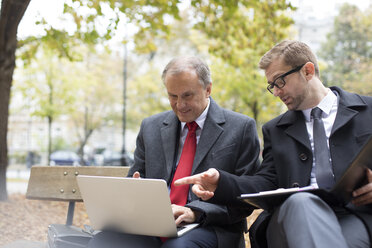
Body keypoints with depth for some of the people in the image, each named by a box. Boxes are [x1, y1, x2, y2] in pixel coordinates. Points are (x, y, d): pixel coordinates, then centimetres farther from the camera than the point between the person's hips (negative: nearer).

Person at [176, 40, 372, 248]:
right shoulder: (275, 129, 26)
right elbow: (266, 184, 14)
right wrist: (220, 183, -5)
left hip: (354, 217, -3)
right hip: (293, 217, 3)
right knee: (301, 202, -36)